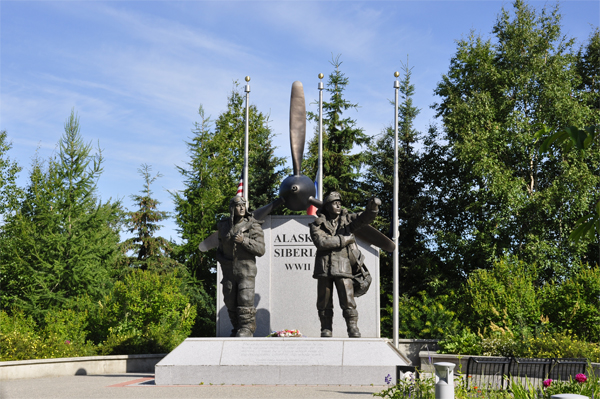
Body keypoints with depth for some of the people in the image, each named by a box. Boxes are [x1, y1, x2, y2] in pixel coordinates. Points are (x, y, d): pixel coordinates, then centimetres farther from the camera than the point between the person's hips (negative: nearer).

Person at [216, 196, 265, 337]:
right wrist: (221, 258, 2)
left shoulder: (253, 226, -5)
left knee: (246, 301, -13)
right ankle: (237, 330, 18)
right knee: (230, 303, 6)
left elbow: (260, 249, -12)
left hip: (246, 271, -4)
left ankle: (247, 329, -6)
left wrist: (243, 240, -23)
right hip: (229, 271, 4)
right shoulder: (224, 226, 8)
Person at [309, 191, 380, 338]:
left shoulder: (347, 219, 10)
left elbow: (366, 217, -2)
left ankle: (353, 331, 1)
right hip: (324, 268, 0)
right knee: (324, 303, 6)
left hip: (343, 267, 0)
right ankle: (326, 331, 17)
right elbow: (320, 242, -13)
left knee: (348, 301, -7)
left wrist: (373, 206, -25)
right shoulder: (317, 224, 4)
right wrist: (344, 239, -12)